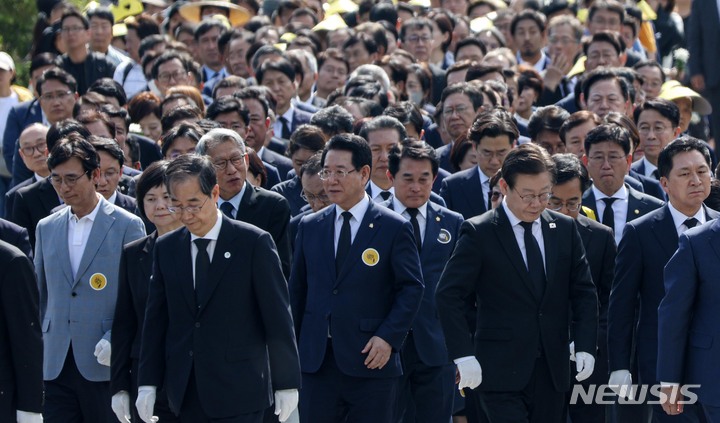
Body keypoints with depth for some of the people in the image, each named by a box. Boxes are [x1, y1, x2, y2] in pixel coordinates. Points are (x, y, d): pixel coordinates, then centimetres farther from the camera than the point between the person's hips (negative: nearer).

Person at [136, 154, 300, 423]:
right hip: (187, 396, 4)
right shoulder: (166, 249, 9)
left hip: (239, 391, -4)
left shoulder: (254, 243, -4)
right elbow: (156, 321, 12)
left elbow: (278, 319, -3)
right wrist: (148, 383, 6)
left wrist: (286, 383, -4)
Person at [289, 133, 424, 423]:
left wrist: (388, 338, -13)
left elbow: (411, 288, -2)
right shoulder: (309, 227, 11)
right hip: (315, 362, 4)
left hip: (371, 359, -3)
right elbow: (297, 289, 15)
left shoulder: (394, 228, -1)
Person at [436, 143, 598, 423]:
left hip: (551, 372, 5)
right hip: (501, 373, -5)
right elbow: (449, 295, -7)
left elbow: (584, 292, 13)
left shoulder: (565, 229, 8)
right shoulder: (479, 233, -5)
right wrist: (464, 356, -14)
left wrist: (585, 346, 1)